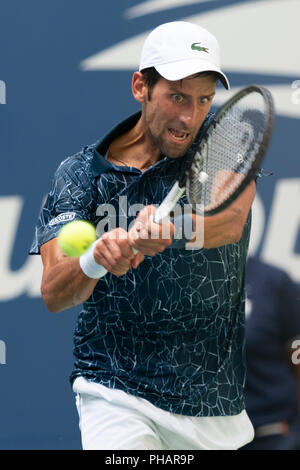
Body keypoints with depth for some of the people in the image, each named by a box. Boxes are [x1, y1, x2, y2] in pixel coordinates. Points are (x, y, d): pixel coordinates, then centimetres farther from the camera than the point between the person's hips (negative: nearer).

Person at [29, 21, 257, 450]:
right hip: (117, 395, -2)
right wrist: (96, 260, -36)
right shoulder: (81, 174, -3)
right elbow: (53, 296, -14)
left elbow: (231, 221, -23)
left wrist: (168, 226, -44)